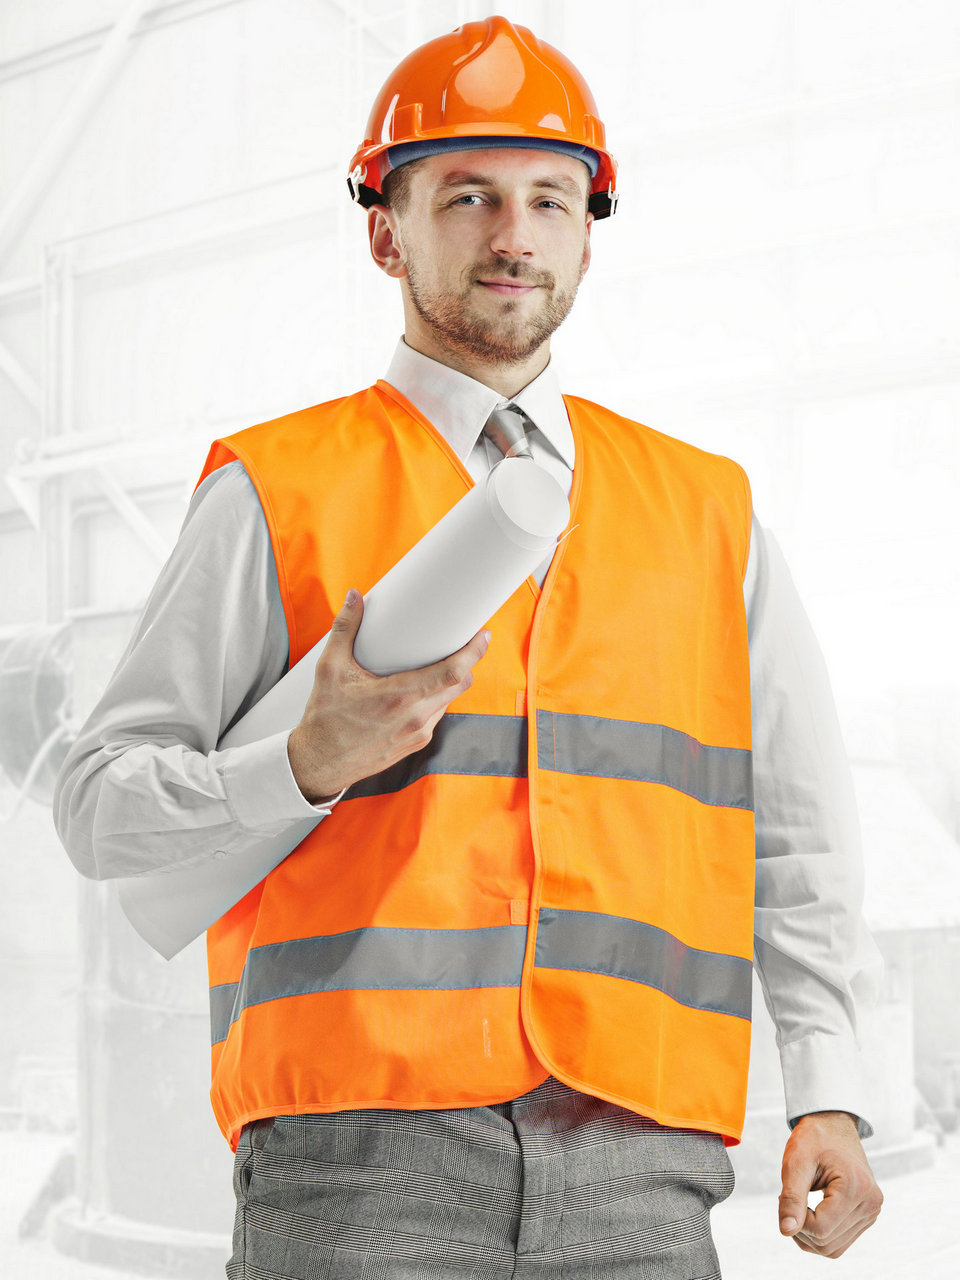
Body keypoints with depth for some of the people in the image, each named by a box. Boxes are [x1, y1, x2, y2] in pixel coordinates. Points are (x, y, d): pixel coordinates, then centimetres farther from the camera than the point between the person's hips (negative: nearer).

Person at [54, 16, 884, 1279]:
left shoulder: (705, 513, 17)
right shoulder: (277, 494, 7)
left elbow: (798, 837, 18)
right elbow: (101, 806, 3)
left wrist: (829, 1092, 7)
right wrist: (313, 761, -15)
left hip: (637, 1171, 3)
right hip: (362, 1158, -2)